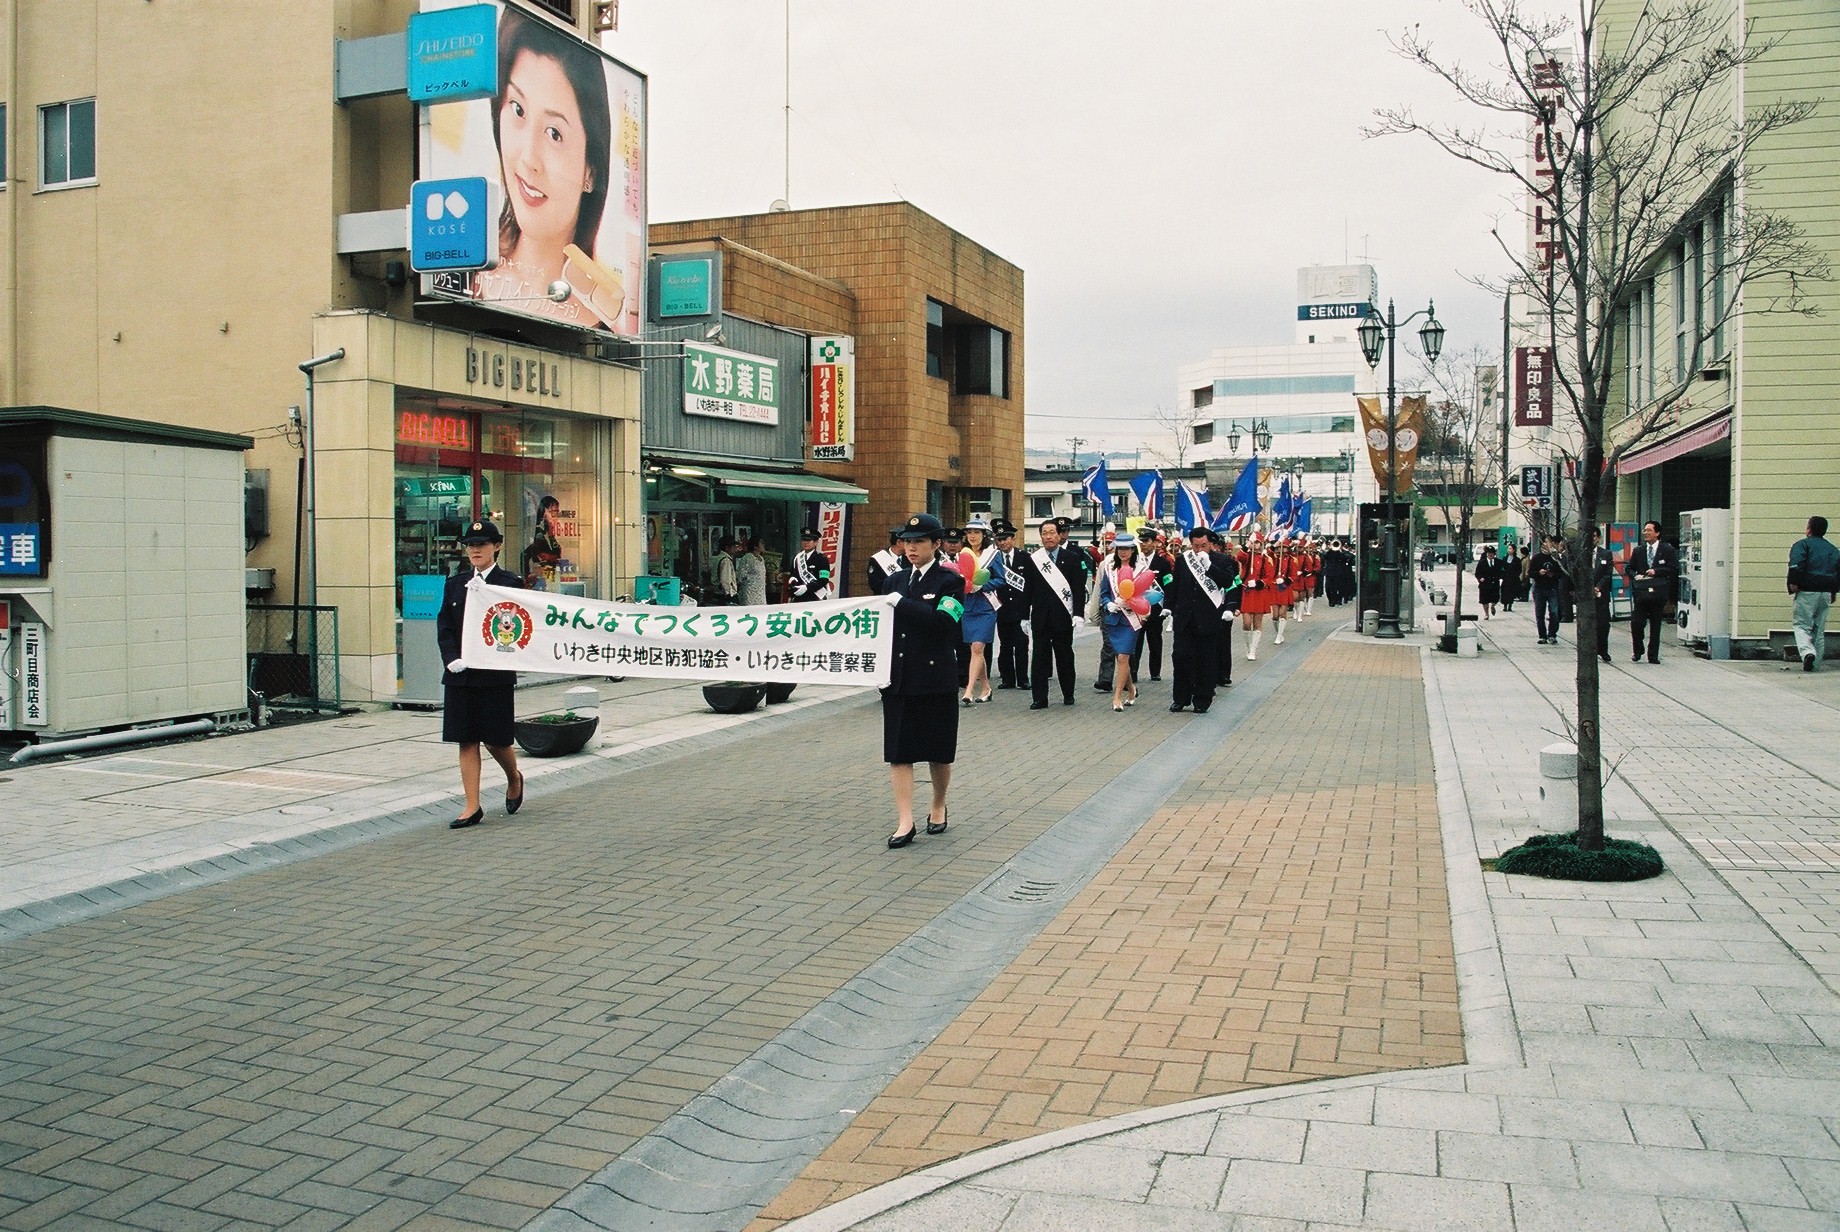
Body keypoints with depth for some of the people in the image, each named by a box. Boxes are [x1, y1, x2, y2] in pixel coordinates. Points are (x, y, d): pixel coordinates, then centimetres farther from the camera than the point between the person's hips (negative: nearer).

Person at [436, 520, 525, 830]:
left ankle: (514, 779, 33)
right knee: (466, 741, 4)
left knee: (495, 739, 2)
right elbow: (444, 625, 7)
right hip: (459, 674, 4)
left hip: (495, 675, -4)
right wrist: (453, 659, -9)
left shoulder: (509, 583, -3)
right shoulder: (455, 583, 11)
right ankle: (473, 807, 9)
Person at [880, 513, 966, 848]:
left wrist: (901, 603, -20)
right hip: (898, 678, 4)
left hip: (935, 679, -4)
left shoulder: (950, 581, -4)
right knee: (898, 751, -1)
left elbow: (941, 621, -20)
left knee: (938, 751, 10)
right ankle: (905, 822, 2)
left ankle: (938, 808, 30)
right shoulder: (895, 581, 11)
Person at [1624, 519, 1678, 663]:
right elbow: (1628, 568, 15)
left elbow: (1675, 569, -3)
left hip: (1658, 593, -2)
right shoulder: (1638, 550, 10)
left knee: (1655, 625, 5)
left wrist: (1656, 571, -13)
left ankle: (1653, 656, 12)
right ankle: (1638, 651, 14)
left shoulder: (1668, 550, 2)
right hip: (1641, 592, 2)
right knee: (1636, 623, -6)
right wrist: (1635, 575, -6)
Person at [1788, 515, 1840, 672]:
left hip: (1807, 591, -5)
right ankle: (1815, 663, 10)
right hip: (1826, 593, 5)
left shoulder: (1802, 544, -1)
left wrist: (1793, 583, -17)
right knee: (1819, 629, 11)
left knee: (1802, 625, -2)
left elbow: (1796, 565, -17)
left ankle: (1808, 652, -27)